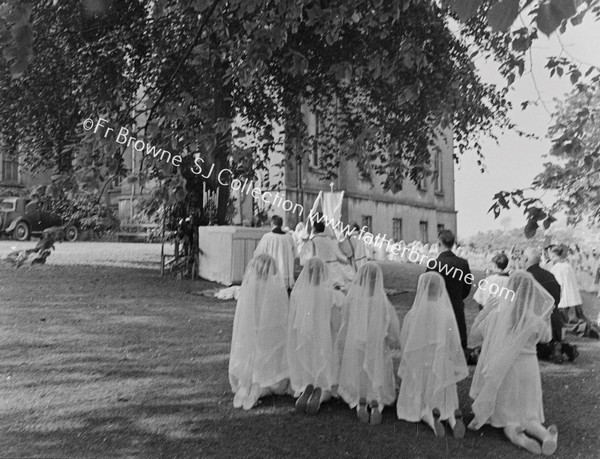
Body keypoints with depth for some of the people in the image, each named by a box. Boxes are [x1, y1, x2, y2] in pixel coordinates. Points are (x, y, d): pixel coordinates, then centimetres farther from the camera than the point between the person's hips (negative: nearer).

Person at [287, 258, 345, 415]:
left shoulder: (296, 293, -11)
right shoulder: (331, 294, -13)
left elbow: (292, 322, -4)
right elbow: (336, 325, -8)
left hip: (301, 346, 1)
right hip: (322, 345, -1)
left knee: (303, 381, 18)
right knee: (324, 383, 15)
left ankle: (304, 392, -17)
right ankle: (320, 393, -19)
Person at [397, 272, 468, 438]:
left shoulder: (412, 315, -14)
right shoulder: (447, 314, -12)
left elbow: (404, 343, -4)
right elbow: (455, 345, -5)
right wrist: (456, 369, 10)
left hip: (417, 366, -1)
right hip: (442, 366, 1)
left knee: (418, 402, 14)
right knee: (446, 400, 19)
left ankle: (430, 416, -19)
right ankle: (454, 416, -14)